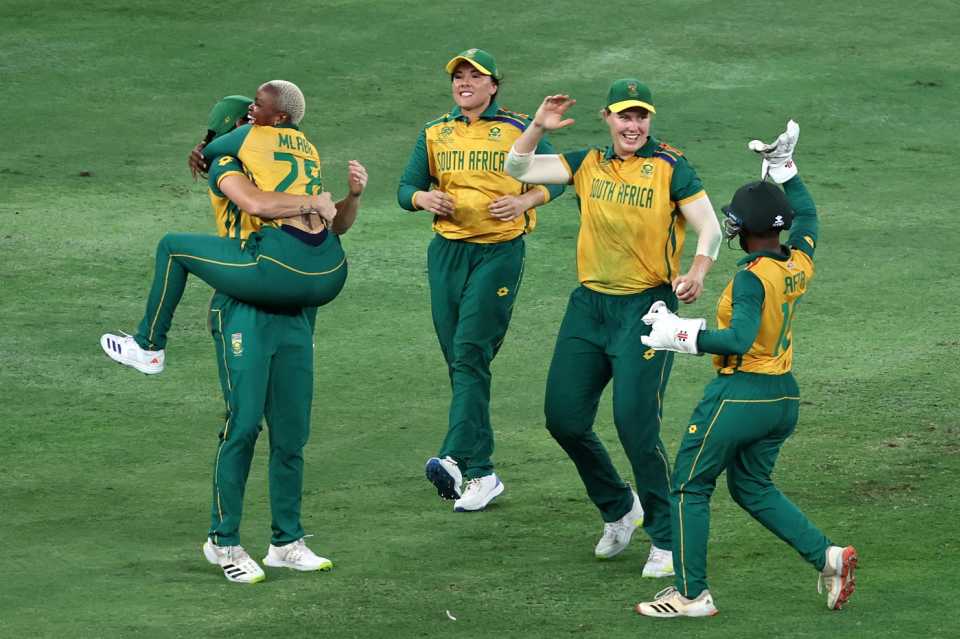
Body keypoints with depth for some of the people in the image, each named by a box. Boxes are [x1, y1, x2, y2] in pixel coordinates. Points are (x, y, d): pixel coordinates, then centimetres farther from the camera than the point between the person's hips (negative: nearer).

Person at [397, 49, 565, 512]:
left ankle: (455, 458, -27)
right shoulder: (434, 134, 11)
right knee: (458, 361, 3)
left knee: (471, 353, -17)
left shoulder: (516, 131, 1)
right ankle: (481, 472, 8)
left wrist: (526, 200, -11)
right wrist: (423, 198, -11)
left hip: (500, 251, -5)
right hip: (447, 252, 5)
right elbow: (406, 187, 13)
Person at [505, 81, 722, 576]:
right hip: (589, 306, 5)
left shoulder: (671, 168, -5)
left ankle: (667, 539, -2)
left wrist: (697, 272, -28)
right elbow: (517, 169, 4)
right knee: (563, 418, 5)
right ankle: (619, 509, 28)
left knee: (636, 424, -15)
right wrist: (538, 128, -14)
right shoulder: (587, 164, 7)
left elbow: (710, 228, -9)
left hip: (647, 307, -5)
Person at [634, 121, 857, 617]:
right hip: (784, 397, 8)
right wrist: (783, 167, 30)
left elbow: (739, 339, -30)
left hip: (739, 396, -8)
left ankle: (692, 594, 4)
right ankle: (827, 556, 8)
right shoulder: (799, 264, 3)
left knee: (689, 487, 4)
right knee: (752, 486, 22)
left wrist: (679, 334, -24)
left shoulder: (753, 277, -19)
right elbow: (806, 214, 23)